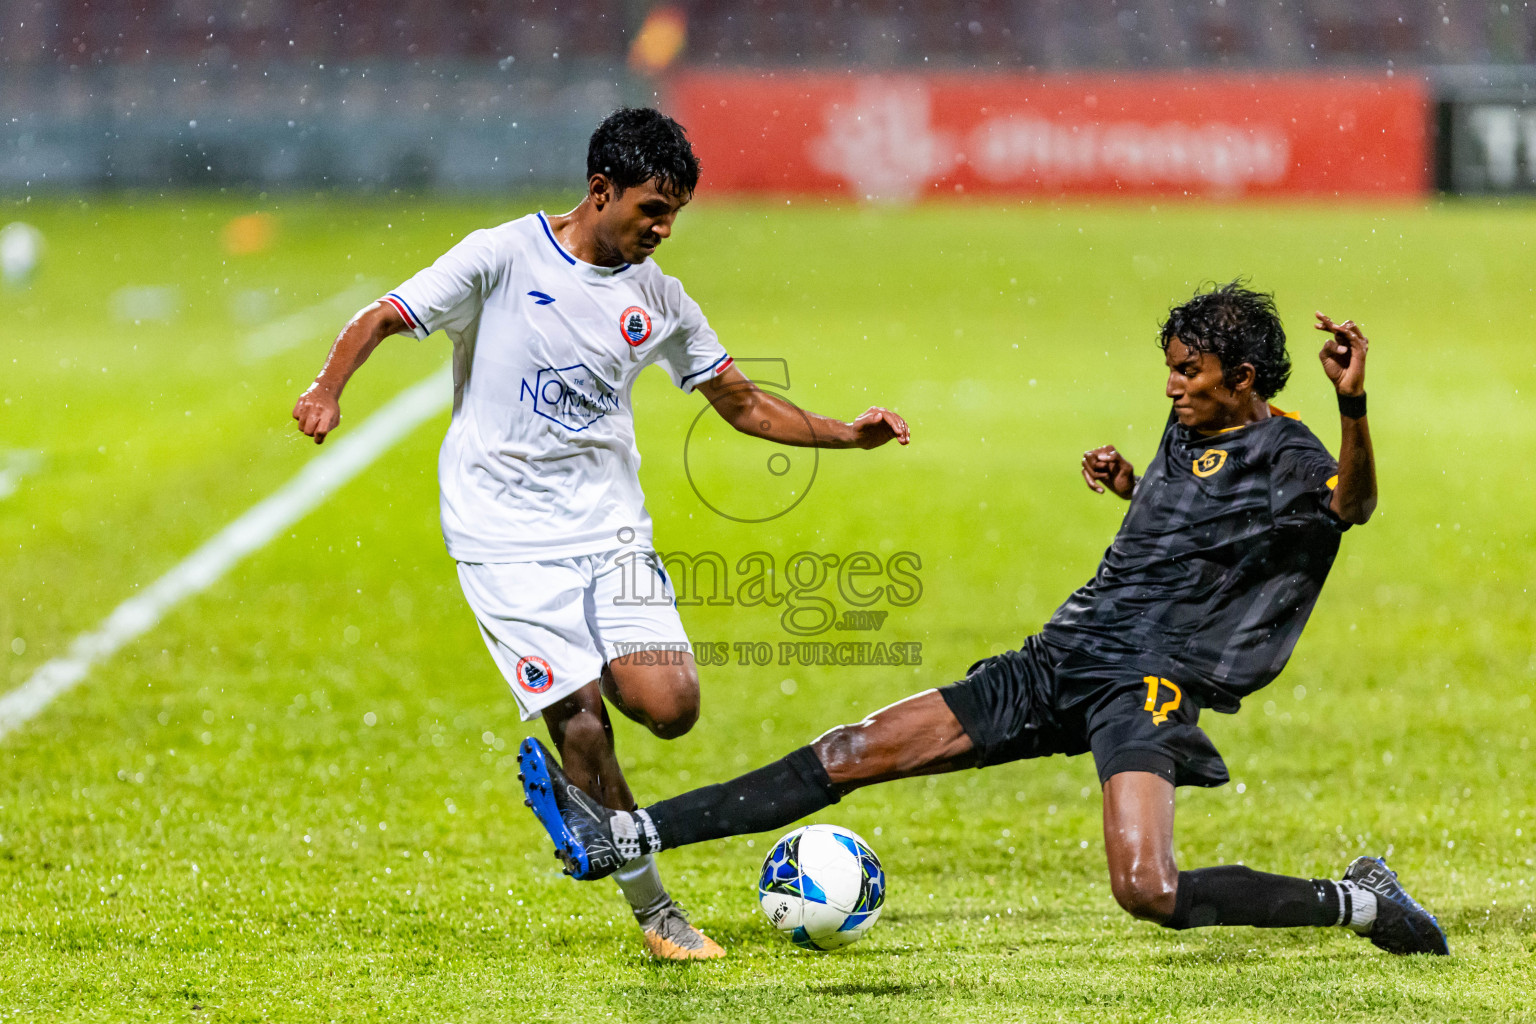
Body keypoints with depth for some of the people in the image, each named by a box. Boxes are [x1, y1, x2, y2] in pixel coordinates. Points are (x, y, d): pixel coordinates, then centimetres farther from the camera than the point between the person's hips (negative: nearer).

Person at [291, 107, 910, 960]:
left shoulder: (657, 299, 8)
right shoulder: (502, 258, -6)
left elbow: (743, 405, 16)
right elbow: (381, 320, -5)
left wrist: (848, 435, 3)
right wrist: (327, 391, -24)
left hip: (611, 532, 4)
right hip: (508, 541, -4)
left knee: (670, 707, -14)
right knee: (582, 719, -13)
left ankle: (587, 668, 19)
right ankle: (651, 907, 2)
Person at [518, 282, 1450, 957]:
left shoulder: (1286, 461, -9)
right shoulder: (1189, 429, 16)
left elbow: (1353, 504, -33)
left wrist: (1354, 409, -50)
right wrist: (1132, 485, 19)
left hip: (1150, 686, -8)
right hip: (1058, 660, 8)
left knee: (1150, 893, -29)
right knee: (851, 754, 2)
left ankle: (1358, 903, -8)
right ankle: (620, 840, 0)